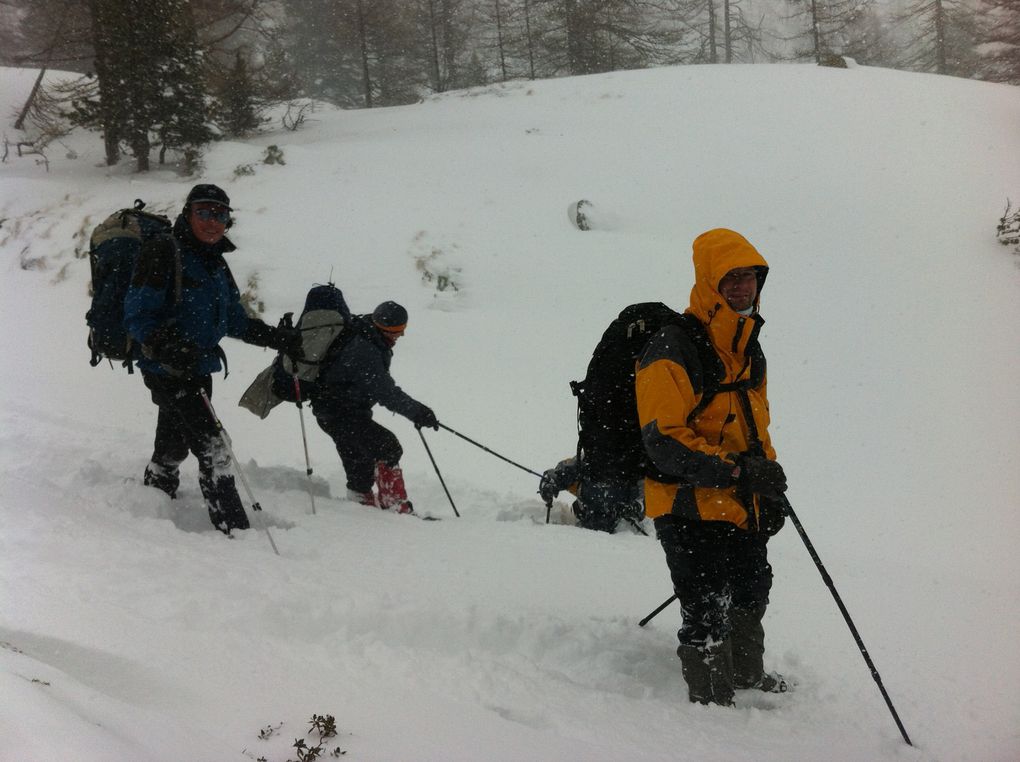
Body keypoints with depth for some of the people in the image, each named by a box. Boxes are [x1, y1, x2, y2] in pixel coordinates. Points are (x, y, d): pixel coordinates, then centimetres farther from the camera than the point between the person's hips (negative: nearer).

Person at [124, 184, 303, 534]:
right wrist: (168, 347, -33)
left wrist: (279, 338, 13)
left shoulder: (216, 264, 13)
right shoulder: (164, 253, -12)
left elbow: (234, 320, 22)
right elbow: (137, 314, -17)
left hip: (198, 369, 9)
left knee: (172, 447, 22)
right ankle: (235, 530, -13)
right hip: (168, 370, -9)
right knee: (212, 449, -14)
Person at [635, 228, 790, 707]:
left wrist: (770, 489, 16)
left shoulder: (749, 348, 12)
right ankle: (711, 703, 11)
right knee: (708, 617, -6)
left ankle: (747, 677, 47)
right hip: (691, 508, -9)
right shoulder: (672, 351, -18)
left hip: (742, 507, 9)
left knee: (751, 596, 25)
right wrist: (734, 472, -28)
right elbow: (664, 441, -24)